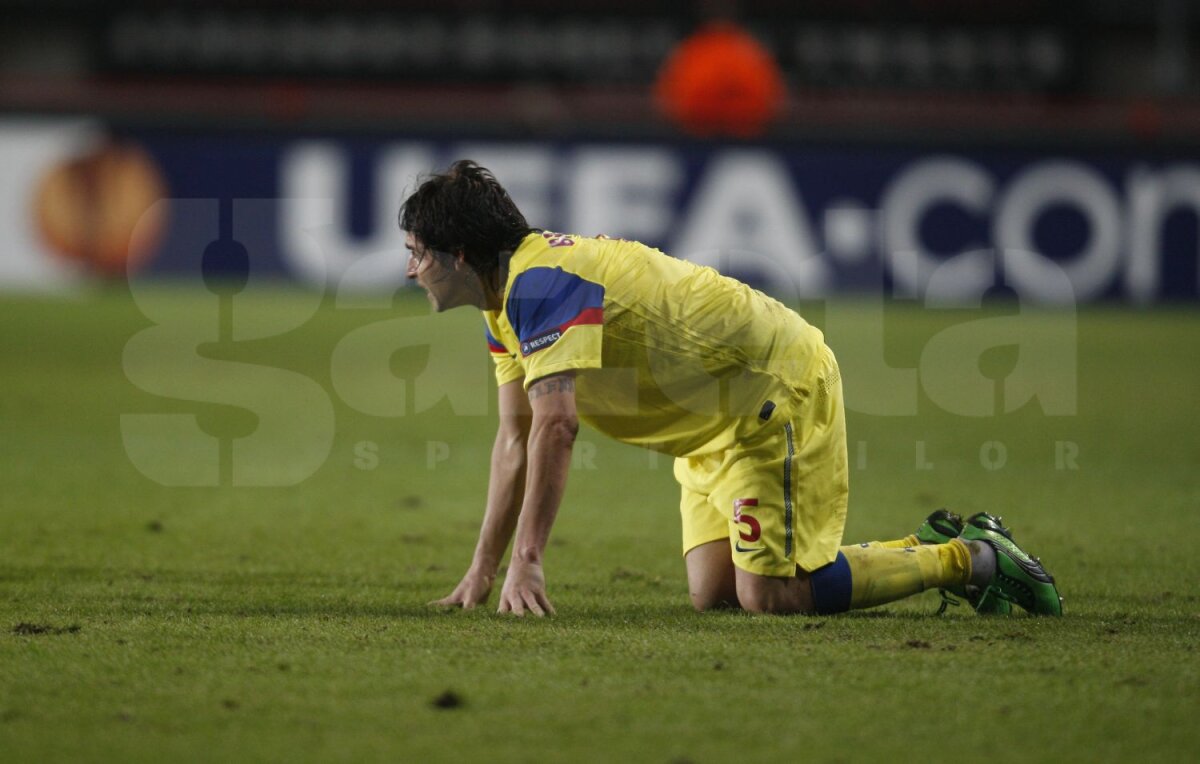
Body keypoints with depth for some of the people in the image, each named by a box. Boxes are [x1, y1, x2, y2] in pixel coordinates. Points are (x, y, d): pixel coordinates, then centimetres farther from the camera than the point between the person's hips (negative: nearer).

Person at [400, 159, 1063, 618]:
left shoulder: (541, 283, -23)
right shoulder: (508, 300, 9)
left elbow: (555, 425, -33)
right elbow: (516, 435, 13)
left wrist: (526, 561, -34)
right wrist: (482, 569, 10)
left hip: (778, 388, -10)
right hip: (718, 424, 10)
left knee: (771, 595, -16)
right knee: (712, 592, 3)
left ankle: (971, 560, 0)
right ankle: (927, 547, 15)